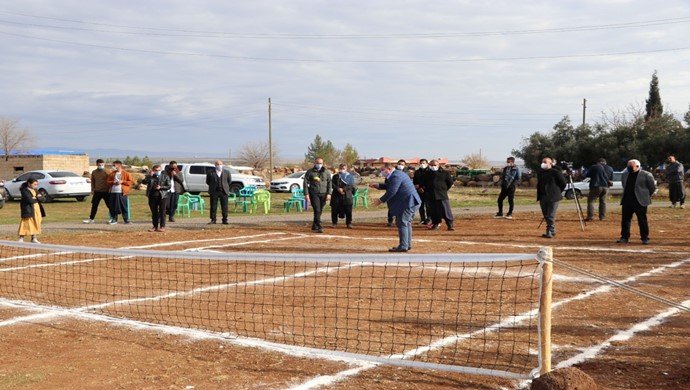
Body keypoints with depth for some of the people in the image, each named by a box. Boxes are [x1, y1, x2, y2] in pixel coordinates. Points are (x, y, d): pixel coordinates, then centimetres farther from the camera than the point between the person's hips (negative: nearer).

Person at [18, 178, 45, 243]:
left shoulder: (34, 190, 14)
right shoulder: (25, 191, -11)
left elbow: (40, 199, 5)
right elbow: (30, 200, -21)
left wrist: (34, 198, -13)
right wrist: (37, 199, -4)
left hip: (36, 209, 8)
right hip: (28, 210, -8)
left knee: (35, 224, 8)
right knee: (26, 223, -7)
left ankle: (34, 238, 15)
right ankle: (21, 238, 0)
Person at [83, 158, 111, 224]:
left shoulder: (107, 172, -5)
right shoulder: (94, 172, 8)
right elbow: (92, 181, 15)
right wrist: (92, 190, 8)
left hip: (106, 191, -4)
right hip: (97, 191, 4)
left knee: (109, 205, 1)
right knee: (94, 205, 7)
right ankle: (91, 219, 13)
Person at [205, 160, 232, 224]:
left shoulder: (227, 172, 7)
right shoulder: (210, 172, 2)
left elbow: (229, 181, 17)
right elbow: (207, 181, 11)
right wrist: (212, 187, 11)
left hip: (224, 192, 1)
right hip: (214, 192, -1)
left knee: (224, 207, 0)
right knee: (213, 206, 0)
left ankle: (225, 220, 6)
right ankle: (213, 220, 6)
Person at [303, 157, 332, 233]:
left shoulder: (326, 172, 9)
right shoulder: (310, 172, 2)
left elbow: (329, 183, 9)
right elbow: (305, 183, 2)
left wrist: (329, 194, 0)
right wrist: (306, 194, -5)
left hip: (323, 194, 3)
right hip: (314, 193, -3)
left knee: (320, 211, 6)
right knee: (317, 210, -13)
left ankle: (314, 227, 19)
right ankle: (319, 227, -16)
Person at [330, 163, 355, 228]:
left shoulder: (350, 176, 11)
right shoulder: (335, 176, 14)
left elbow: (351, 185, -1)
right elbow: (332, 184, 1)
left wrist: (344, 189, -14)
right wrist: (338, 189, -16)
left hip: (347, 196, -1)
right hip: (336, 196, 1)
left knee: (348, 210, -5)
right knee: (334, 210, -1)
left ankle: (349, 223, 3)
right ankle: (334, 223, 11)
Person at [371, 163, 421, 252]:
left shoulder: (395, 176, -16)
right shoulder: (398, 174, 18)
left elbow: (391, 191, -20)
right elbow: (389, 186, 26)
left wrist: (380, 200, -12)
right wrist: (377, 186, 18)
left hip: (408, 202, -11)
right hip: (413, 202, 11)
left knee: (402, 223, -8)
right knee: (407, 223, 17)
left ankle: (403, 246, -7)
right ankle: (408, 244, 23)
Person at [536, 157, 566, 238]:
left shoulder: (556, 172, -9)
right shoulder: (540, 172, 11)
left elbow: (563, 183, -2)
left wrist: (558, 191, 3)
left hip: (553, 197, -7)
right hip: (542, 197, 7)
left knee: (551, 216, -8)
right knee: (546, 215, 11)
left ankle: (550, 232, -6)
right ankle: (552, 231, 22)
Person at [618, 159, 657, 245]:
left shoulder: (646, 175, -5)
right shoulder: (624, 175, 13)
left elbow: (653, 187, 1)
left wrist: (646, 196, 5)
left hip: (640, 202, -5)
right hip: (627, 201, 5)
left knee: (642, 220, -1)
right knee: (625, 219, 4)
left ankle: (645, 238, 7)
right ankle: (625, 237, 10)